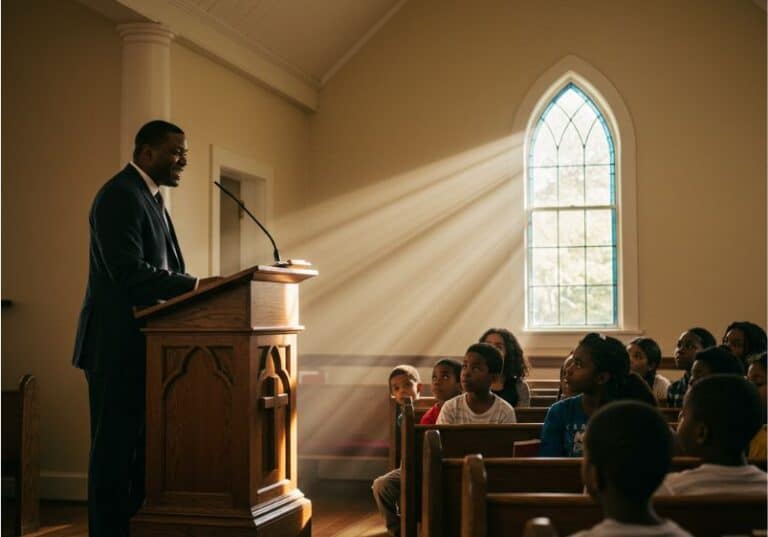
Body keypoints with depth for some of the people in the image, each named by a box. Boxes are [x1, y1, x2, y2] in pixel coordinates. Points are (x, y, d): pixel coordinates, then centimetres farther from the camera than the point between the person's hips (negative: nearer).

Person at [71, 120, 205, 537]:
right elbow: (130, 273, -22)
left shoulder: (149, 198, 20)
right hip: (118, 346, -10)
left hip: (142, 344, 10)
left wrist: (192, 289, 4)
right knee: (115, 448, -4)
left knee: (141, 446, 13)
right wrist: (196, 285, -22)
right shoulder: (120, 196, -12)